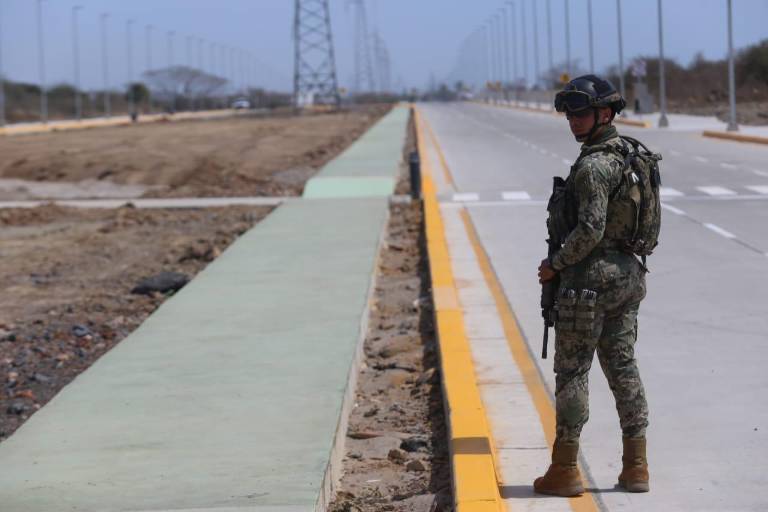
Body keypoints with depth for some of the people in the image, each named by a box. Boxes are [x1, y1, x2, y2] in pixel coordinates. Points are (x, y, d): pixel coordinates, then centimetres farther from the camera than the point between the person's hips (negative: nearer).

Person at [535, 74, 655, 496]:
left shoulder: (593, 165, -18)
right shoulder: (634, 156, 11)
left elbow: (590, 229, -24)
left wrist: (555, 264, -11)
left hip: (589, 278, -9)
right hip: (629, 273, 9)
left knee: (572, 371, -1)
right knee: (622, 367, 11)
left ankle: (565, 470, 3)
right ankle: (635, 467, 12)